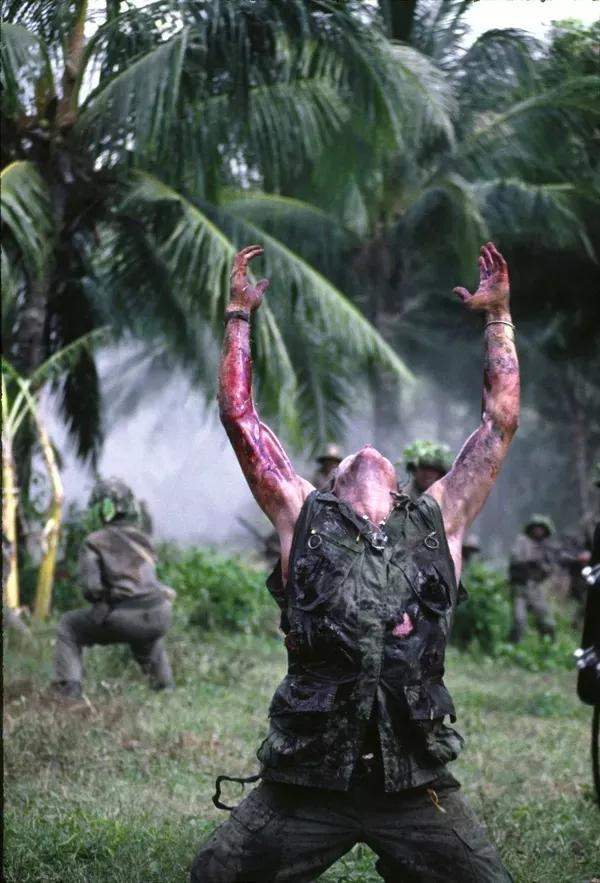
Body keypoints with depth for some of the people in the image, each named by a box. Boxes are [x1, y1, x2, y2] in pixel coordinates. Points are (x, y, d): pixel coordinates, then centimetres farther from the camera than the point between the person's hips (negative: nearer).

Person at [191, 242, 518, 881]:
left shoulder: (440, 520, 15)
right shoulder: (303, 517, 12)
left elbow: (501, 419, 17)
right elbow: (238, 415, 13)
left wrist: (497, 316, 21)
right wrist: (239, 316, 18)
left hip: (416, 786, 1)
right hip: (307, 782, 0)